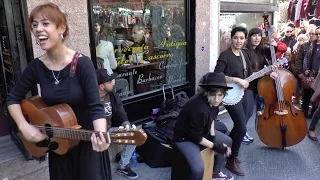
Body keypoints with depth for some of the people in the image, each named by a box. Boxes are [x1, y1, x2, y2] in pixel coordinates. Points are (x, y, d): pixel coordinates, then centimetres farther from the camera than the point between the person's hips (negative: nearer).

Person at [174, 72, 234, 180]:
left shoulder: (212, 101, -14)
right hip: (185, 137, -9)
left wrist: (212, 135, 1)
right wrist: (214, 146, -15)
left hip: (202, 131, 9)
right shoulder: (200, 109, -38)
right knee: (199, 169, -27)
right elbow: (196, 137, -25)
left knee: (227, 141, 16)